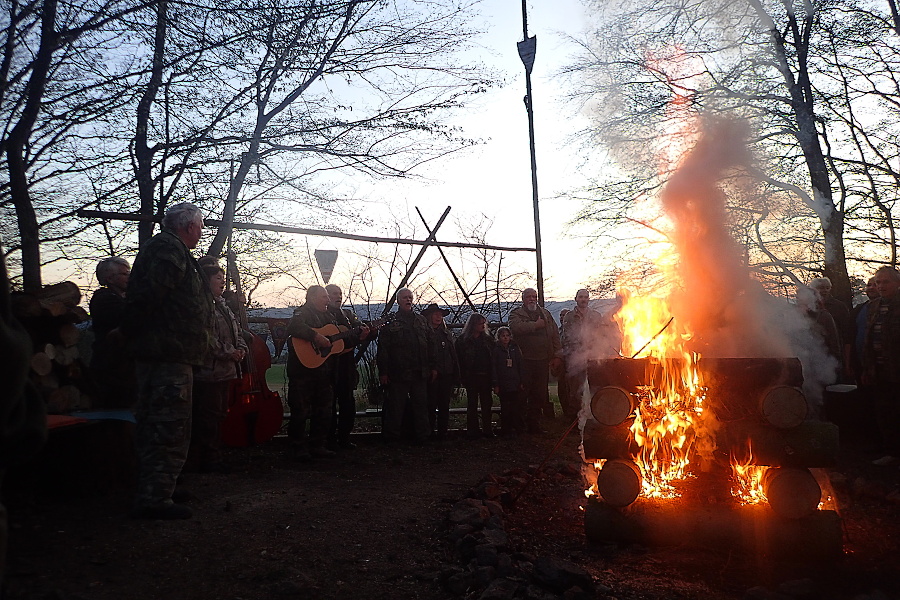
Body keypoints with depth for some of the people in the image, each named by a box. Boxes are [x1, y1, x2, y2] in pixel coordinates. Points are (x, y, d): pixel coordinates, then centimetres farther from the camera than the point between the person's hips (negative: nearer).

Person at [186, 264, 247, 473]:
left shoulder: (223, 306, 21)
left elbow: (237, 333, 23)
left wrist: (241, 349, 5)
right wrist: (229, 353, -16)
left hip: (225, 370, 10)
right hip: (209, 371, -10)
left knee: (219, 415, 14)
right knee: (208, 417, -4)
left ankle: (214, 458, 23)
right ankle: (208, 461, 3)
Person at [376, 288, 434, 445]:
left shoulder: (421, 320, 15)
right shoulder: (390, 322, 1)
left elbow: (430, 345, 16)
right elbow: (383, 348, -4)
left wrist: (433, 367, 10)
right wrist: (383, 371, -10)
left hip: (420, 373, 4)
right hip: (398, 373, -4)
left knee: (421, 406, 7)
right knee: (395, 407, 1)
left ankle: (421, 437, 16)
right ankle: (392, 438, 12)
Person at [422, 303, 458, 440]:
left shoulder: (447, 333, 17)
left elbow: (454, 355, 16)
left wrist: (456, 373, 9)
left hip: (446, 375, 5)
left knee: (444, 405, 5)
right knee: (431, 405, -4)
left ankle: (442, 432, 11)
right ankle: (431, 431, 4)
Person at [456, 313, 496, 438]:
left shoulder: (488, 339, 10)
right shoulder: (463, 340, 0)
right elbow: (460, 359, -2)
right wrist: (464, 378, -8)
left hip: (486, 376, 3)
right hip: (472, 377, -3)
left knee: (487, 404, 4)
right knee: (472, 404, 3)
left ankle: (487, 430, 11)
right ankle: (472, 431, 7)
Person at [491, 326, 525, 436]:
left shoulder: (515, 349, 10)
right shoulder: (496, 351, 3)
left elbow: (521, 366, 11)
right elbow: (493, 368, 0)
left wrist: (522, 382, 4)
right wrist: (495, 385, -5)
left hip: (516, 384, 2)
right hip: (503, 385, -2)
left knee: (518, 407, -1)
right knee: (505, 408, 1)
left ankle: (519, 428, 9)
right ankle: (506, 430, 9)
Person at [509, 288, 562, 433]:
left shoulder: (545, 314, 18)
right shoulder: (516, 314, 3)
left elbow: (555, 334, 16)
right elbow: (515, 327, -20)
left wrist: (556, 355, 7)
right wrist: (536, 325, -12)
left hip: (543, 361, 4)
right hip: (524, 360, -4)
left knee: (540, 394, 7)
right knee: (523, 393, -2)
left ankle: (534, 423, 17)